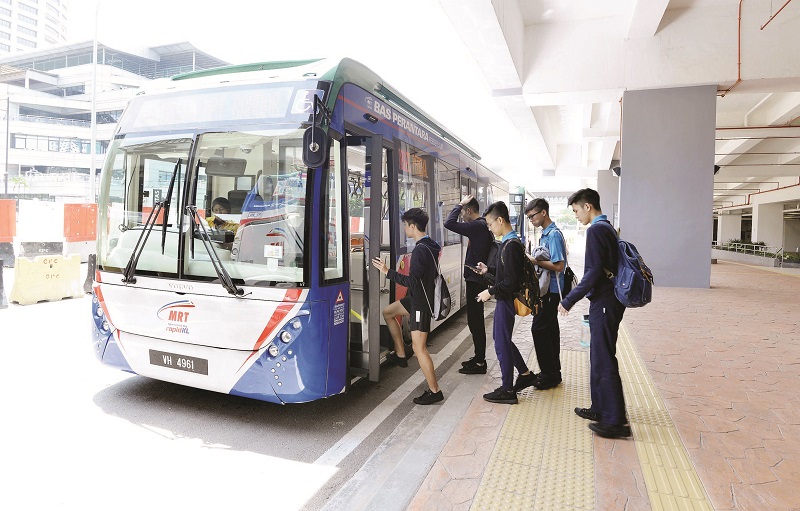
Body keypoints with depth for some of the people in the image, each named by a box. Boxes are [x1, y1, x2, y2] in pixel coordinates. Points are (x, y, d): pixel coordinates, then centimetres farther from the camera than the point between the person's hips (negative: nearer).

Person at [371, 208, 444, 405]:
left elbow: (412, 281, -29)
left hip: (421, 303, -10)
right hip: (418, 297, 10)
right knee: (388, 312, 22)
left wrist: (388, 272, -25)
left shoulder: (420, 250, -25)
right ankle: (400, 355, 28)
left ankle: (434, 391, 4)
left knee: (419, 347, -5)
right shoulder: (431, 245, 5)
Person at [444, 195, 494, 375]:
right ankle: (479, 357, 27)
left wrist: (460, 204, -13)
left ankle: (480, 362, 6)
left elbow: (449, 224, -24)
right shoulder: (484, 225, 12)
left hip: (475, 279, -10)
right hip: (478, 278, 10)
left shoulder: (477, 226, -18)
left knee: (475, 320, -3)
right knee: (476, 319, 16)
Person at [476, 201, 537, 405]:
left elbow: (511, 282, -24)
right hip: (505, 298, 10)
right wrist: (488, 270, 10)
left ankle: (507, 390, 14)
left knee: (502, 343, 1)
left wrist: (490, 292, -16)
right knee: (501, 338, 21)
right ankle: (525, 373, 33)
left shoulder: (510, 245, -22)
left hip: (506, 300, -10)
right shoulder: (512, 242, 9)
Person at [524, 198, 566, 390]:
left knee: (539, 329, -8)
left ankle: (549, 375, 1)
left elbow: (558, 266, -21)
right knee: (550, 328, 14)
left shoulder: (554, 234, -16)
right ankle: (553, 372, 23)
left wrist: (535, 261, -19)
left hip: (551, 290, -10)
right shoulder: (545, 234, 13)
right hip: (548, 288, 10)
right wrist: (533, 259, 6)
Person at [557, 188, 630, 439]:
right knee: (599, 357, 17)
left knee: (604, 361, -4)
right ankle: (600, 408, 28)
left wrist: (569, 300, -16)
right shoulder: (608, 228, 15)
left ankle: (616, 421, 3)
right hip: (609, 300, 10)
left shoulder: (596, 230, -15)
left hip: (604, 303, -10)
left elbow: (594, 273, -22)